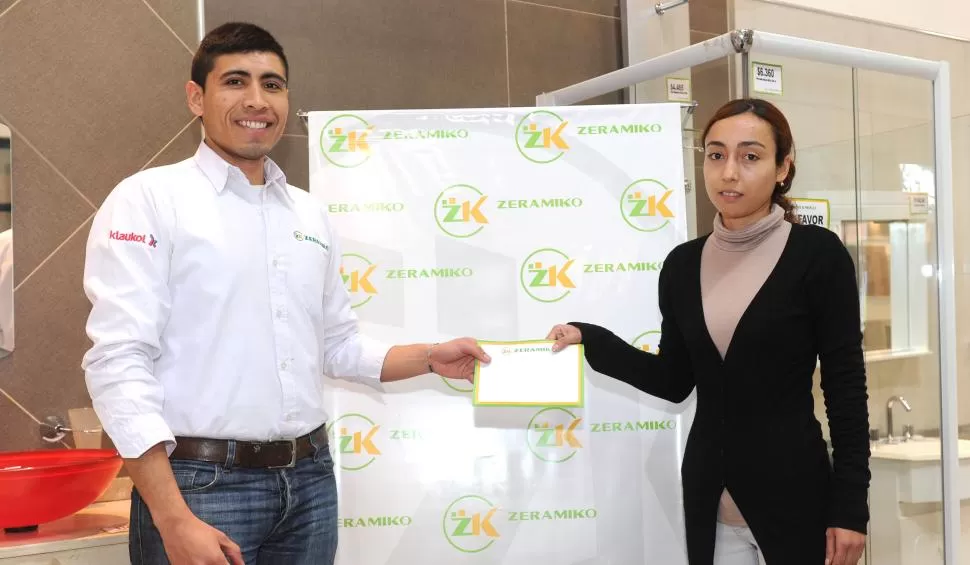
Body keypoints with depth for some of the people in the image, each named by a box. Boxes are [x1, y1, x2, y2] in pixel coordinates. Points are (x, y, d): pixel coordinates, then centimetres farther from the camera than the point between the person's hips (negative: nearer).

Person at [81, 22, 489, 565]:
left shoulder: (311, 213, 11)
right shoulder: (148, 200, -6)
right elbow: (119, 360, -14)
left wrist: (430, 358, 4)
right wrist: (174, 520, -20)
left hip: (310, 478, 6)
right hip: (202, 482, -5)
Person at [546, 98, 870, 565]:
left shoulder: (817, 254, -8)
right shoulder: (683, 263, 4)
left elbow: (845, 384, -7)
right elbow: (674, 381, 8)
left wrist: (850, 506, -9)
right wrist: (590, 341, -2)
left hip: (792, 488, -3)